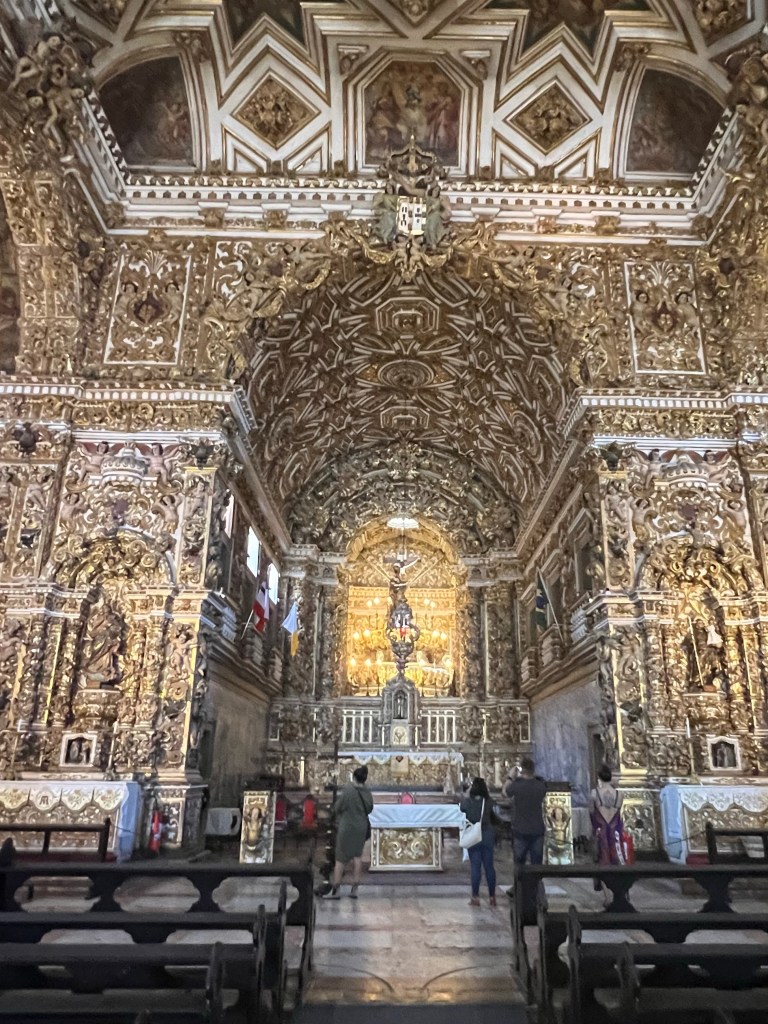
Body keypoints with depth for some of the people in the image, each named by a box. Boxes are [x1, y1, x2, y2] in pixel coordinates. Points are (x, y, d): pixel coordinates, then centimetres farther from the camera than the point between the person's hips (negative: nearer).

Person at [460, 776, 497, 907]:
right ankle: (492, 897, 16)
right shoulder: (488, 802, -5)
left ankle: (475, 897, 7)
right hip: (488, 835, 3)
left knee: (475, 867, 4)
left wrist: (466, 795, 10)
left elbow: (461, 808, 8)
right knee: (489, 866, 10)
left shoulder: (468, 802, -13)